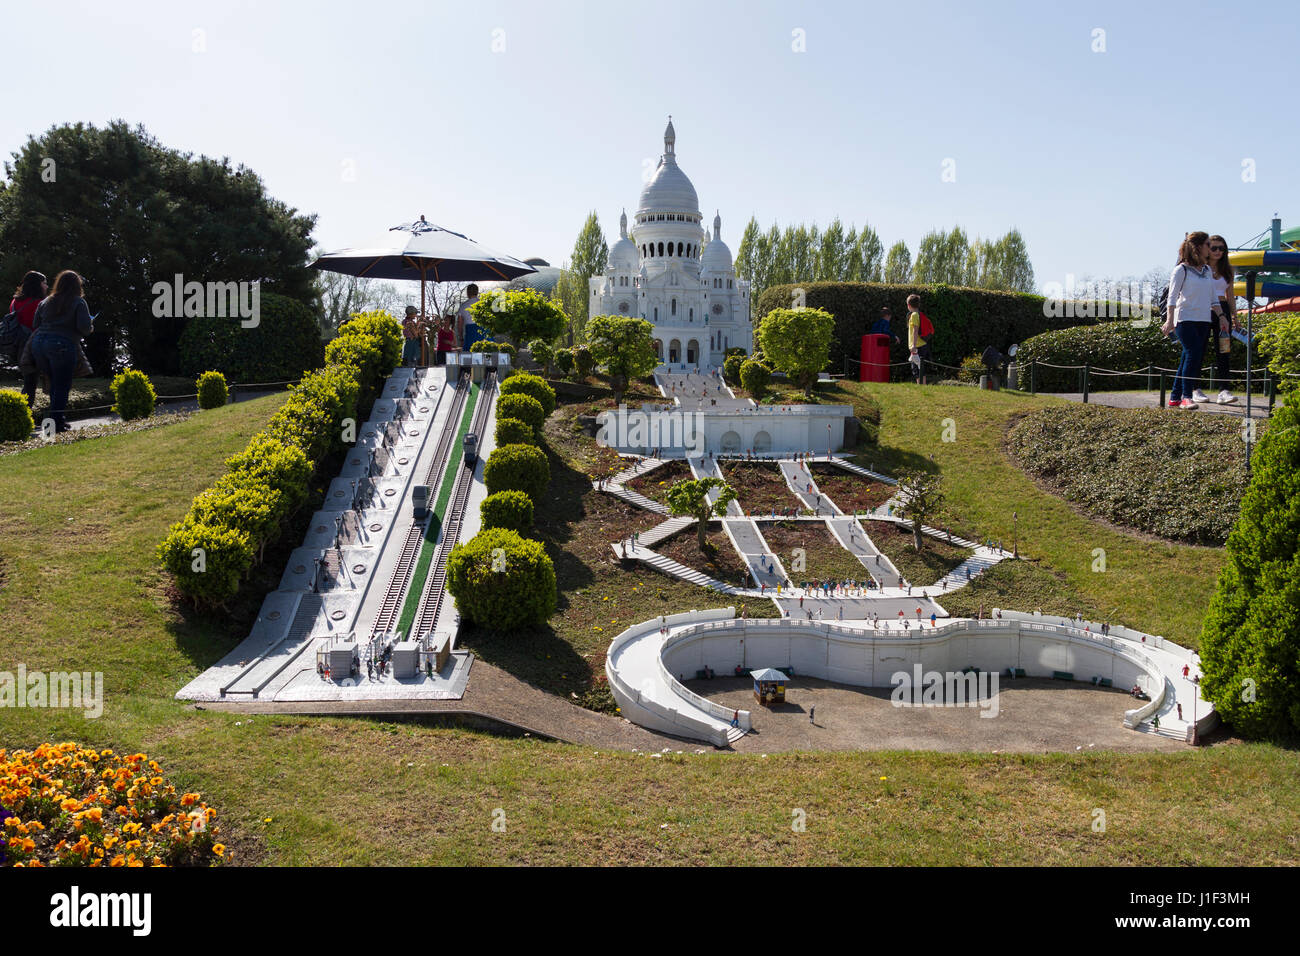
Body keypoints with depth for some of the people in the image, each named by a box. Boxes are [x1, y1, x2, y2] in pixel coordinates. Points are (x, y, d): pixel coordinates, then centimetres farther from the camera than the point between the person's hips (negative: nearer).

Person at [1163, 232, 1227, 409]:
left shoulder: (1207, 270, 17)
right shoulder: (1181, 270, -3)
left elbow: (1213, 297, 21)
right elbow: (1172, 296, -7)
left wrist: (1221, 316, 14)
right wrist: (1170, 320, -15)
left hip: (1204, 320, 7)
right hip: (1185, 319, -6)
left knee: (1190, 358, 3)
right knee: (1193, 354, -16)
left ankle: (1175, 397, 7)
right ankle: (1186, 396, -12)